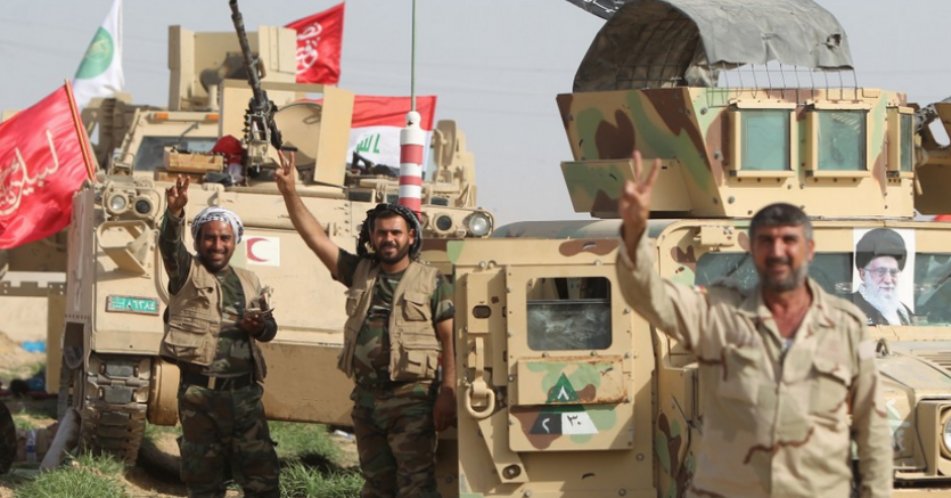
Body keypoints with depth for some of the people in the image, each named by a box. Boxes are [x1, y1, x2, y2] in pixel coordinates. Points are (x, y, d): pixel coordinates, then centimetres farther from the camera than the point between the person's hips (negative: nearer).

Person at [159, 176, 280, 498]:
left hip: (245, 393, 3)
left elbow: (270, 328, 21)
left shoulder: (249, 282, 15)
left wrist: (260, 328, -4)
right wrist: (174, 213, -40)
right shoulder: (187, 273, 1)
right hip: (199, 393, -3)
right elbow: (169, 245, -19)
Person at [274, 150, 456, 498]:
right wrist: (290, 193, -2)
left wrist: (448, 392, -14)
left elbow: (449, 339, -5)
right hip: (366, 397, 5)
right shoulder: (360, 273, 11)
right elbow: (316, 238, 7)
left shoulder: (432, 283, -1)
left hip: (412, 400, -5)